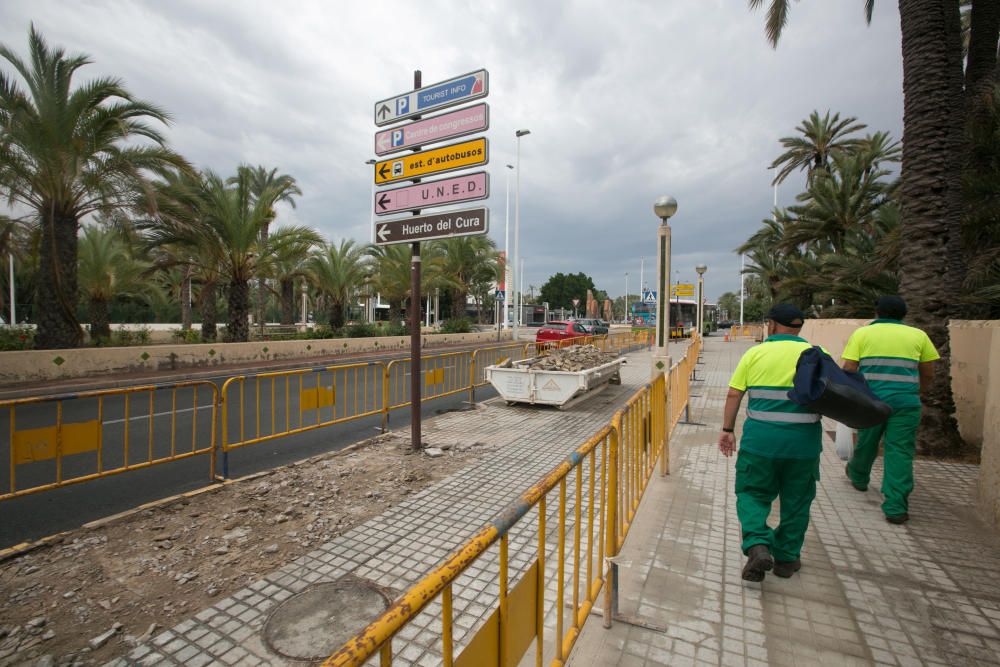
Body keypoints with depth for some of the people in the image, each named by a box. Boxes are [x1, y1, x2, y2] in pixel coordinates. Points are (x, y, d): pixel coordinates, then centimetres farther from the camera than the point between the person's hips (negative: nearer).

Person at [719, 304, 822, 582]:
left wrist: (727, 429, 3)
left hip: (760, 439, -1)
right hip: (803, 441, 2)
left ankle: (758, 545, -5)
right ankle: (786, 558, 29)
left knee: (753, 494, 14)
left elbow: (734, 394, -4)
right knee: (796, 501, 18)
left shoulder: (755, 353, -2)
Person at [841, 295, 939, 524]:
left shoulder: (862, 333, 2)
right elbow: (928, 373, 13)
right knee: (900, 451, 3)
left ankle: (858, 477, 42)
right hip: (905, 402, 1)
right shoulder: (918, 335, 7)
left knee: (866, 443, 19)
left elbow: (847, 370, -5)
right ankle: (895, 507, 3)